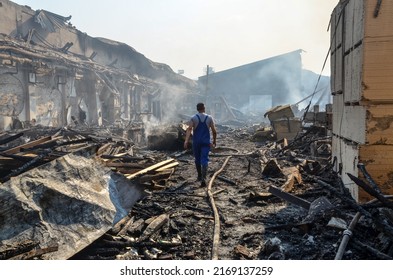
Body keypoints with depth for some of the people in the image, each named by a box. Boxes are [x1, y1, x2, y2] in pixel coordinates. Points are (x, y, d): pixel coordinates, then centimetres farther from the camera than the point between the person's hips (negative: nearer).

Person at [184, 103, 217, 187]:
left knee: (197, 159, 17)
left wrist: (186, 141, -22)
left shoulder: (193, 118, -2)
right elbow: (214, 131, 0)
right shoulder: (209, 118, 1)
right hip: (206, 142, 0)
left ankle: (199, 176, 32)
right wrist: (214, 141, 12)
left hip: (196, 142, 1)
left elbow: (189, 129, -15)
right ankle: (203, 178, -22)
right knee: (204, 159, -5)